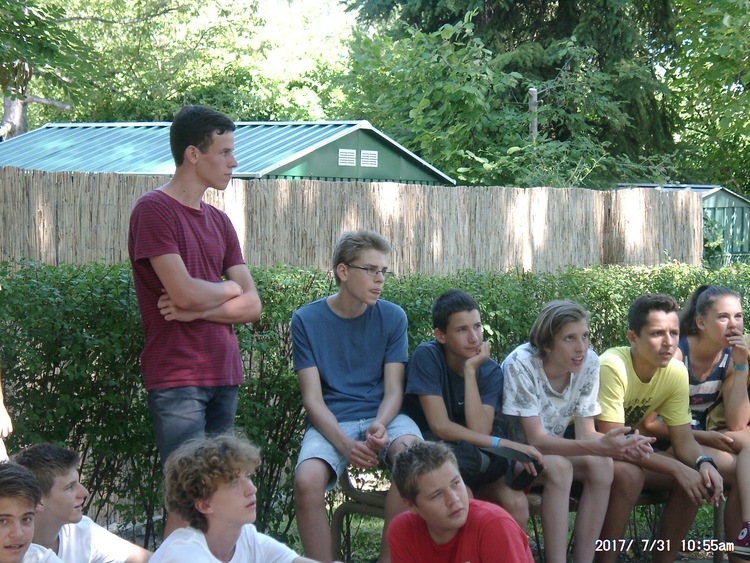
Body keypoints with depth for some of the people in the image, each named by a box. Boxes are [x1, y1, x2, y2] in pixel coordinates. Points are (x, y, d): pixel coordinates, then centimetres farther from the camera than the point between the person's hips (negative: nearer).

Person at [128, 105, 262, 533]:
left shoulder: (219, 221, 15)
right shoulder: (154, 209, -7)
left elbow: (252, 306, 9)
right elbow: (185, 293, -17)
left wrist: (199, 309, -9)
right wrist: (229, 290, 3)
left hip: (224, 375, 7)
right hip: (177, 378, -7)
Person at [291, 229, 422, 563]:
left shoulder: (392, 317, 5)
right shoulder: (307, 320, 0)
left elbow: (393, 390, 2)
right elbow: (313, 398, -4)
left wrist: (380, 425, -21)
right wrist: (345, 444, -21)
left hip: (383, 415, 1)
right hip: (331, 422, -1)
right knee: (307, 481, -33)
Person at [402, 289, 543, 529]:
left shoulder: (490, 371, -2)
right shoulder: (426, 357, -13)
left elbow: (480, 432, -17)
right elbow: (440, 427, -20)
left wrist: (470, 370, -20)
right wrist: (504, 444, -25)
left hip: (474, 459, 3)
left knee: (516, 502, -26)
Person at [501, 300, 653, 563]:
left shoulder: (589, 362, -13)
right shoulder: (520, 364, -27)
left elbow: (585, 433, -13)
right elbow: (536, 440, -30)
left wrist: (622, 444, -34)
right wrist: (597, 447, -43)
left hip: (553, 450, 5)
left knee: (602, 465, -24)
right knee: (559, 467, -33)